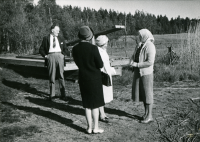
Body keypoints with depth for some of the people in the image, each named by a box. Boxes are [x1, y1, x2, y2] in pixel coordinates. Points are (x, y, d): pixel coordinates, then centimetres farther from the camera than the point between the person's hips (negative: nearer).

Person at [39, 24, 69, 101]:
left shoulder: (61, 39, 17)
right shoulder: (46, 38, 9)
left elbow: (66, 50, 18)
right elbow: (41, 49, 10)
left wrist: (63, 54, 3)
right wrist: (45, 56, -2)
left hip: (60, 56, 2)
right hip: (50, 56, -2)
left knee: (61, 76, 1)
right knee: (51, 77, 2)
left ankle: (63, 94, 7)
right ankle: (52, 94, 10)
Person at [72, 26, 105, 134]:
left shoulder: (75, 49, -4)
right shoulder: (93, 48, -19)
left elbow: (78, 63, 7)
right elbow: (100, 65, -13)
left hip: (83, 78, 4)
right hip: (94, 78, -4)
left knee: (87, 104, 14)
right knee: (95, 104, 9)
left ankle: (89, 127, 22)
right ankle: (96, 127, 18)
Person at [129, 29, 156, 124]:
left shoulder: (150, 46, -17)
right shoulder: (140, 45, 9)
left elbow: (150, 62, -24)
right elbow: (134, 56, 14)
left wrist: (137, 65, -19)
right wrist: (132, 62, -8)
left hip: (146, 73, -8)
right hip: (139, 72, 8)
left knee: (147, 94, 0)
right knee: (142, 93, 14)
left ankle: (149, 116, 10)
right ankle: (146, 113, 27)